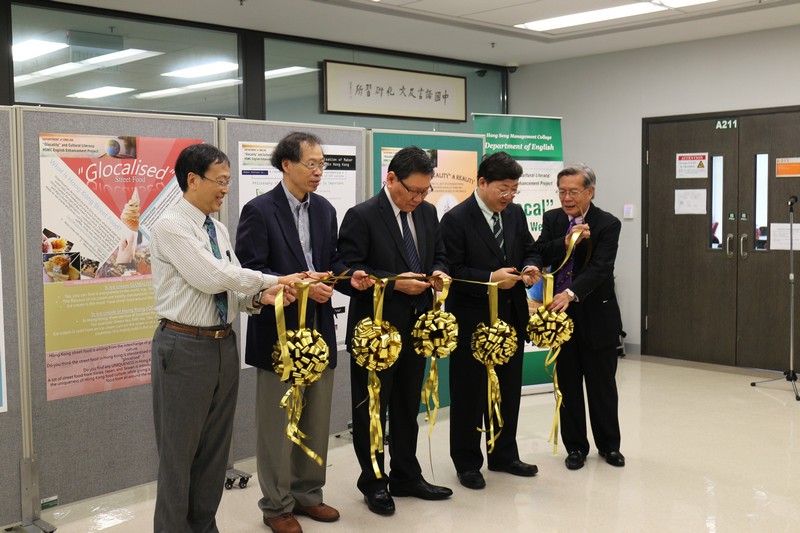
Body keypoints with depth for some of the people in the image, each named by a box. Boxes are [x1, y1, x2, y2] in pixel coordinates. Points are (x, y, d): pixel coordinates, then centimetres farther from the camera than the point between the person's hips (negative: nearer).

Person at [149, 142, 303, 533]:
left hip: (224, 345, 8)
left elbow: (232, 290, 10)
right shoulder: (170, 226, -13)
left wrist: (260, 297, -11)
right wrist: (271, 281, -14)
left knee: (215, 448, 16)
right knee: (179, 451, 4)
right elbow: (212, 277, -22)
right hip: (184, 347, -8)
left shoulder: (219, 230, 12)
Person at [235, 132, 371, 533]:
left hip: (320, 326, 6)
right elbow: (250, 270, -15)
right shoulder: (259, 210, -10)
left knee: (316, 420, 15)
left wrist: (348, 275, -7)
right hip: (279, 329, -6)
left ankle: (307, 493, 31)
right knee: (279, 423, 5)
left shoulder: (324, 210, 9)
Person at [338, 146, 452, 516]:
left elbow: (438, 254, 17)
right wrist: (394, 282, -23)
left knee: (408, 407, 17)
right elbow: (349, 271, -17)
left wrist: (438, 272, -5)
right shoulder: (361, 216, -14)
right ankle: (373, 483, 23)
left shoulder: (428, 212, 6)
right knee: (371, 410, 8)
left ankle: (407, 477, 31)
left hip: (416, 325, 6)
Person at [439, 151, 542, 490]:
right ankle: (467, 462, 19)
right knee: (469, 392, 5)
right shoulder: (456, 219, -13)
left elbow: (529, 250, 16)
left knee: (508, 389, 16)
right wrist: (491, 279, -24)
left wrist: (530, 268, -7)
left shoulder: (515, 214, 7)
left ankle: (504, 455, 31)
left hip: (511, 316, 7)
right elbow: (452, 271, -16)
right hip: (472, 320, -6)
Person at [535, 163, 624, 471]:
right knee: (568, 384, 10)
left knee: (602, 383, 9)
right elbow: (540, 256, -7)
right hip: (560, 312, 3)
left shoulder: (608, 224, -10)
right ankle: (575, 446, 22)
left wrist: (571, 293, -36)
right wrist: (567, 242, -24)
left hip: (596, 315, -3)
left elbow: (600, 268, -22)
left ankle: (609, 444, 26)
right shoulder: (552, 219, 4)